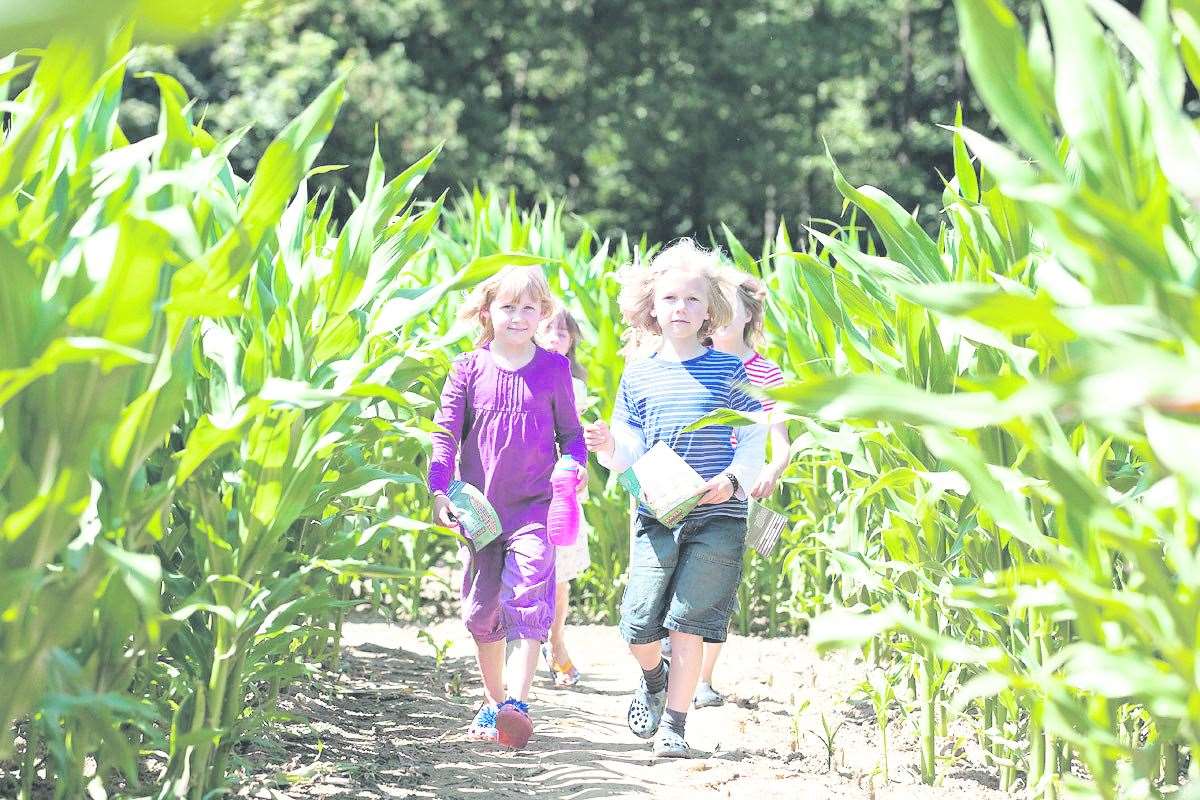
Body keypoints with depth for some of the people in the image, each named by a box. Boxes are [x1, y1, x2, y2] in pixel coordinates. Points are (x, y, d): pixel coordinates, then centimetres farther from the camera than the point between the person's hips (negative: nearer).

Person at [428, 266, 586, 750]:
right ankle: (493, 700, 27)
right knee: (482, 607, 9)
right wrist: (440, 490, -10)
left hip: (536, 505, -2)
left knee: (527, 596, -20)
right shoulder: (468, 370, 2)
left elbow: (570, 432, 12)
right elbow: (445, 434, 1)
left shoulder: (554, 369, 2)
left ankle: (517, 702, -27)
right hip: (481, 507, 2)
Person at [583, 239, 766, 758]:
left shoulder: (728, 371, 2)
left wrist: (734, 479, -14)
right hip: (656, 516, 2)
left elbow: (755, 437, 2)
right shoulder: (639, 376, 8)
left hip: (717, 519, -2)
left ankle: (674, 724, 8)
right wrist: (610, 448, -13)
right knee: (638, 626, -3)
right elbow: (632, 449, 9)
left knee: (689, 622, -4)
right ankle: (654, 677, 31)